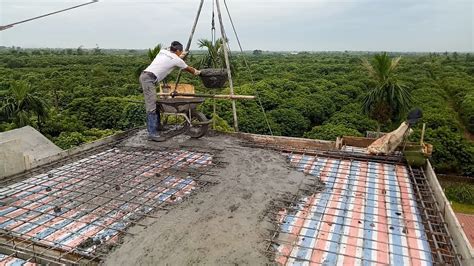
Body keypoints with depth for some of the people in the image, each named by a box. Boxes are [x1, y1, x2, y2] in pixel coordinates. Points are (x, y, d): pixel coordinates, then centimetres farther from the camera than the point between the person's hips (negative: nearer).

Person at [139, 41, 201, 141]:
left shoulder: (163, 52, 19)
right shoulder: (176, 60, 0)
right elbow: (188, 69, 18)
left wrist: (181, 56, 50)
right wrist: (197, 72, 37)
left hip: (144, 76, 9)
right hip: (149, 79, -9)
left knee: (153, 103, 15)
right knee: (152, 107, -11)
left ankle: (157, 125, 25)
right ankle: (152, 133, -12)